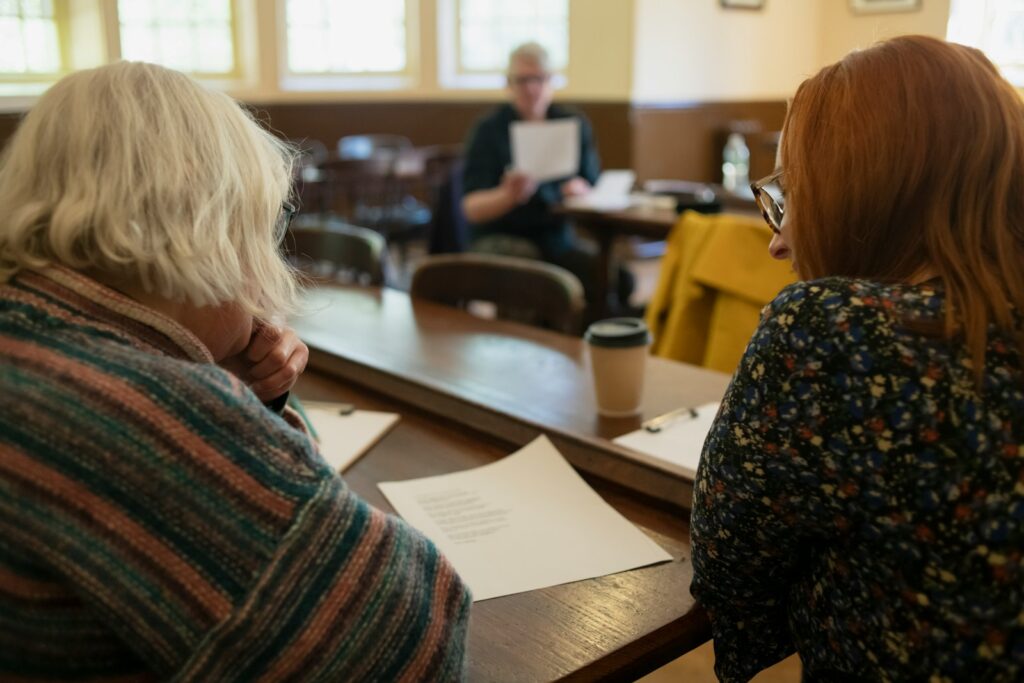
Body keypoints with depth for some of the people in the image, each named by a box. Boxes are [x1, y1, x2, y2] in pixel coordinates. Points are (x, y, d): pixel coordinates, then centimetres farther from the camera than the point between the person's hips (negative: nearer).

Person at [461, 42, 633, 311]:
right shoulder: (489, 129, -1)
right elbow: (472, 208, -8)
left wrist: (582, 193, -13)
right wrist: (509, 195, -29)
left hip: (559, 237, 4)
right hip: (503, 240, -4)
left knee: (620, 279, -22)